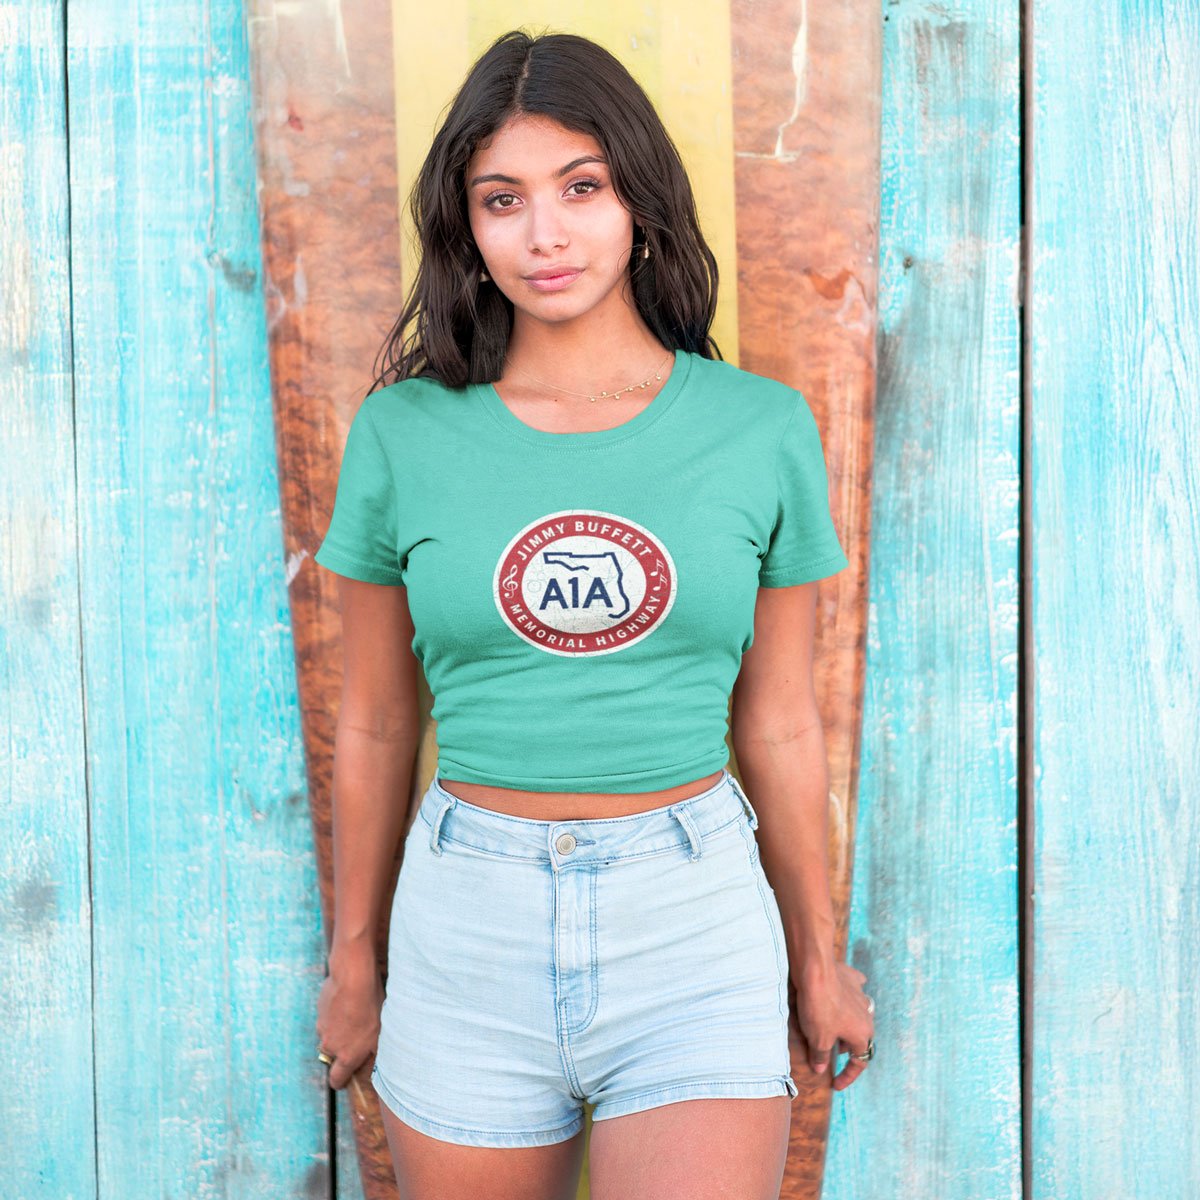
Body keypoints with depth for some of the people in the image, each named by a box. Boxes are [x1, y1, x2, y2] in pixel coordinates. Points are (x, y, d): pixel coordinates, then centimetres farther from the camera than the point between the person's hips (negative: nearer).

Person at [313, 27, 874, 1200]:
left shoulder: (763, 429, -1)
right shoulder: (404, 432, -2)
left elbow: (779, 728, 6)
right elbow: (373, 728, 7)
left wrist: (817, 955, 13)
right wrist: (352, 959, 13)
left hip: (695, 929, 0)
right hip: (469, 928, 1)